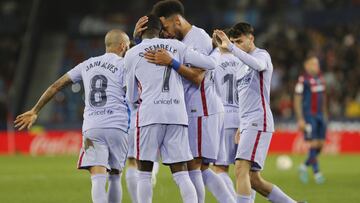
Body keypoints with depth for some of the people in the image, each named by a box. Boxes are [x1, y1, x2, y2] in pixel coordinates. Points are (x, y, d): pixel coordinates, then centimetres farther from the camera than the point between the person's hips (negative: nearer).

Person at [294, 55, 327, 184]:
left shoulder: (320, 79, 11)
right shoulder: (303, 80, -10)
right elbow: (297, 100, -10)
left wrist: (325, 114, 19)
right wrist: (300, 119, -14)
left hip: (320, 115, 7)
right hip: (309, 116, -7)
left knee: (321, 144, 5)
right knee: (314, 144, -9)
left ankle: (304, 167, 22)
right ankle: (316, 173, -3)